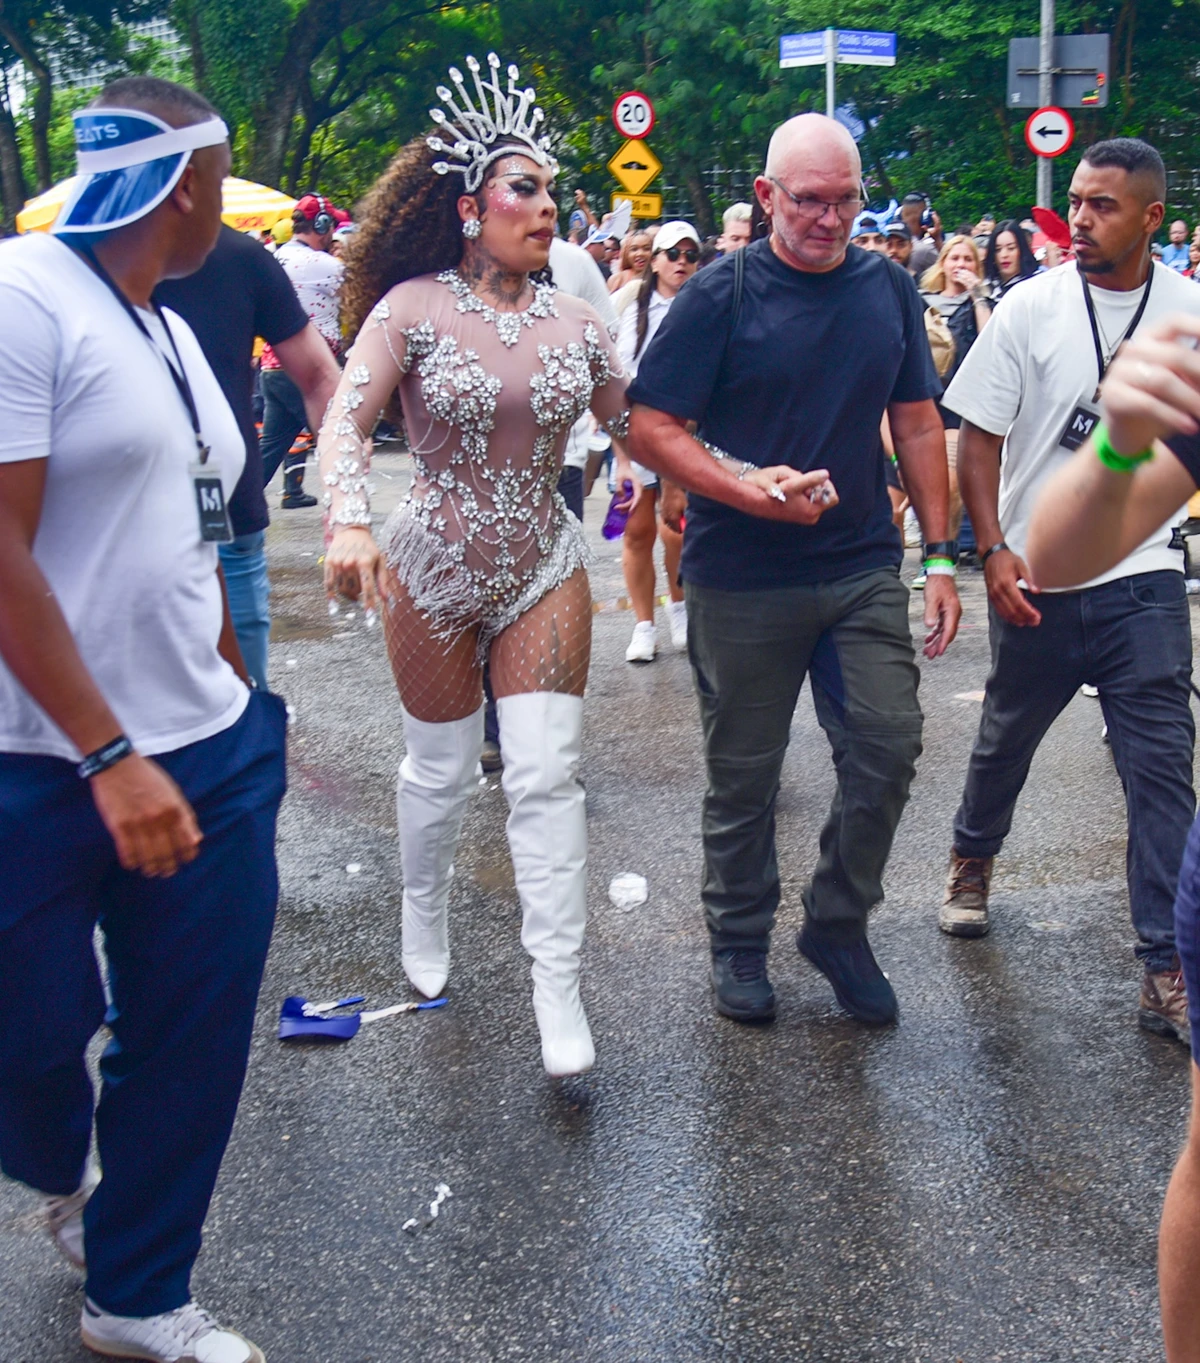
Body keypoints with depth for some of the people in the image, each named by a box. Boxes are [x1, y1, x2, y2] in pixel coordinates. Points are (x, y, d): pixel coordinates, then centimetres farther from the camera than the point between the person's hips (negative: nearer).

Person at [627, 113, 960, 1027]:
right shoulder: (721, 294, -7)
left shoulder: (889, 290, 6)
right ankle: (740, 941, 28)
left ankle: (839, 926, 22)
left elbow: (917, 423, 11)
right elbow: (651, 428, -9)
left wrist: (941, 554, 6)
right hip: (742, 579, -3)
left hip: (864, 569, 3)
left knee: (889, 748, -1)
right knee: (744, 772, 8)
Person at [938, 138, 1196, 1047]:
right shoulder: (1033, 307, -5)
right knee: (1007, 739, 18)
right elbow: (979, 436, -3)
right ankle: (973, 857, 47)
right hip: (1036, 578, 0)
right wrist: (993, 551, -11)